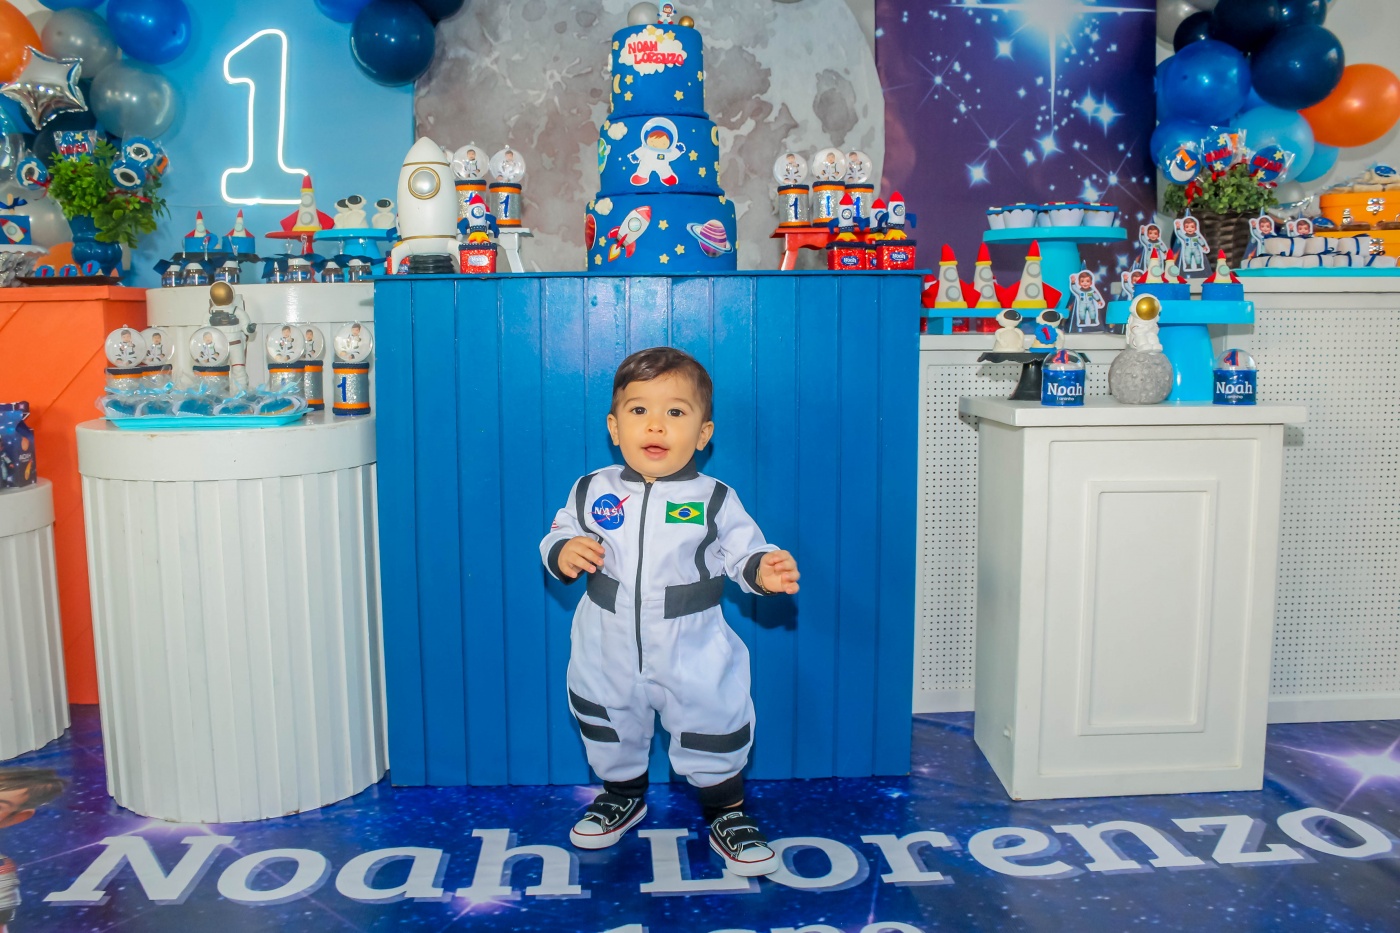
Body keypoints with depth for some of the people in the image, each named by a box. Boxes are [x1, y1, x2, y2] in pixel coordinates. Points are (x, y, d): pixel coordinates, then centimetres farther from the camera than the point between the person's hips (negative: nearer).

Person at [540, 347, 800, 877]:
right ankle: (622, 795, 50)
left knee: (713, 734, 9)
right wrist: (563, 554, -21)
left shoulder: (714, 500, -9)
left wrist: (765, 572, -29)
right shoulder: (593, 491, -6)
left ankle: (728, 814, 34)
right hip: (608, 653, 2)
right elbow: (557, 540, 1)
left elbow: (744, 552, -8)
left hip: (693, 654, -2)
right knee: (609, 733, 22)